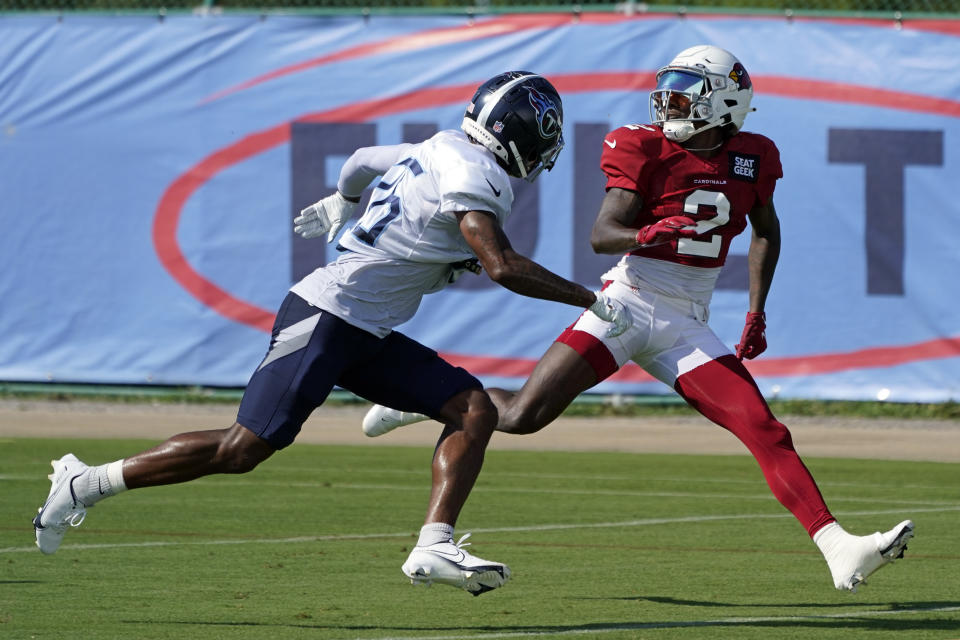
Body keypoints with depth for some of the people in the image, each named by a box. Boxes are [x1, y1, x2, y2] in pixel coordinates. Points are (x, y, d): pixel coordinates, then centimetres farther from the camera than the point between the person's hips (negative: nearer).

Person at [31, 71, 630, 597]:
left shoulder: (442, 151, 13)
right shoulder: (473, 176, -16)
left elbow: (364, 160, 32)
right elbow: (504, 267, -26)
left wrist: (340, 202, 54)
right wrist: (591, 300, -15)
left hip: (369, 336, 10)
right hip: (326, 319, -10)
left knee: (474, 410, -2)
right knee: (243, 450, -12)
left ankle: (435, 545, -10)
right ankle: (85, 484, -1)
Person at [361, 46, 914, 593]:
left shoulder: (752, 159, 6)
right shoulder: (648, 149, -6)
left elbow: (766, 232, 25)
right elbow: (601, 234, -13)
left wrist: (757, 311, 18)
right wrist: (646, 234, -34)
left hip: (687, 329, 3)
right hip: (630, 301, -3)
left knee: (765, 431, -10)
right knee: (523, 416, -11)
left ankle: (840, 551, -15)